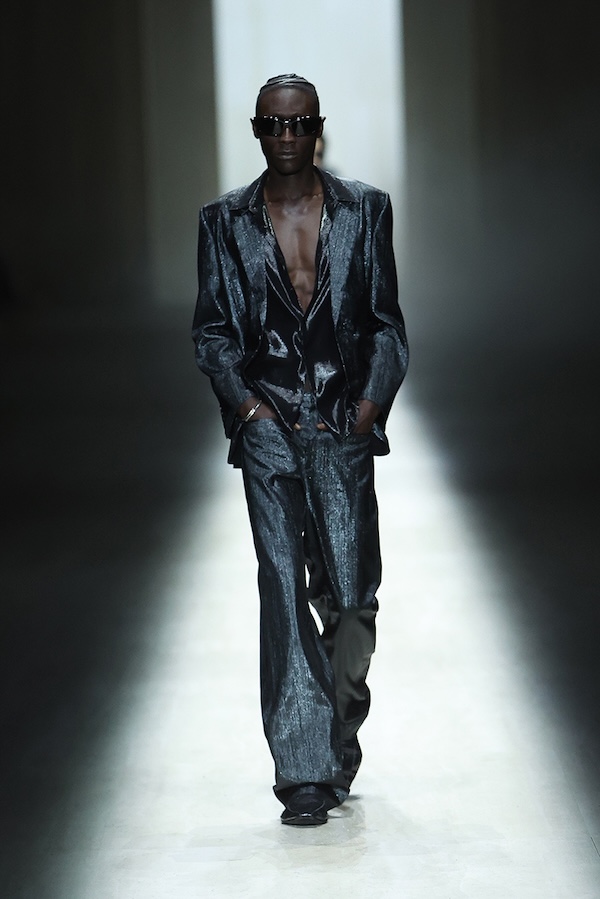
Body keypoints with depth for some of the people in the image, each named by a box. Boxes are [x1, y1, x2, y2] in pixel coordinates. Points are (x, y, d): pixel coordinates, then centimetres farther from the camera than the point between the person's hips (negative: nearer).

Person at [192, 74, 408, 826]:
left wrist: (372, 401, -4)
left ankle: (341, 723, 28)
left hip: (345, 425, 0)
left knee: (351, 593, 0)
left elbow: (386, 320, 9)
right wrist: (244, 401, -5)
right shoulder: (225, 221, 7)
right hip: (268, 426, 0)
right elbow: (211, 328, 9)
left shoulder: (365, 210, 7)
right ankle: (305, 770, -3)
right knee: (284, 590, -6)